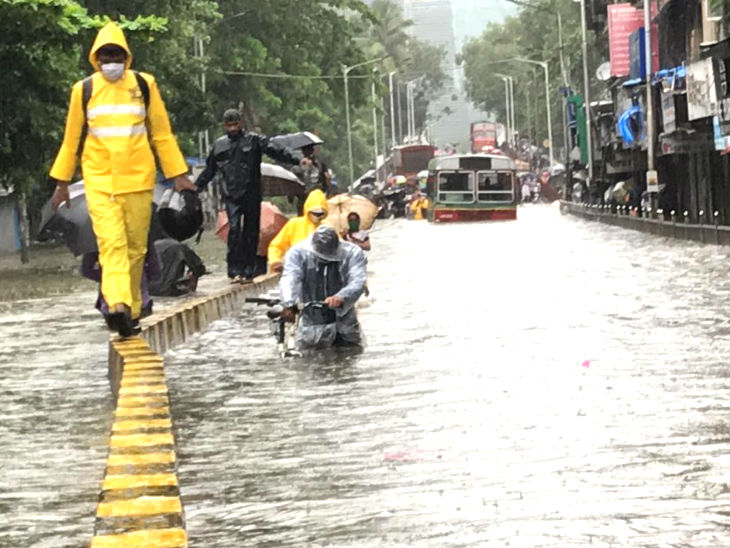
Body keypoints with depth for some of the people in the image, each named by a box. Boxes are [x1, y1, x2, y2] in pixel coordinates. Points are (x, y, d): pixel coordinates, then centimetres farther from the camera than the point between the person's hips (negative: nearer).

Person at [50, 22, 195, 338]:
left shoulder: (144, 85, 6)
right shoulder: (84, 90, 6)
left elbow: (162, 134, 11)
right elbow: (72, 139, 13)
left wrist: (178, 174, 9)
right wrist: (62, 182, 15)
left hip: (138, 180, 1)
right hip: (99, 181, -1)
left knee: (135, 247, 4)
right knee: (111, 242, -16)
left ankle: (132, 312, 13)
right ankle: (118, 306, -31)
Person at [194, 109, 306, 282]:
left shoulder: (254, 140, 3)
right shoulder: (219, 145, 12)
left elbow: (276, 151, -7)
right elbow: (209, 170, 24)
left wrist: (297, 160, -20)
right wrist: (195, 187, 25)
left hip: (252, 194, -1)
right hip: (231, 196, 1)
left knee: (251, 232, 3)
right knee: (234, 228, -14)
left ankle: (248, 270, 10)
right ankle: (234, 270, -12)